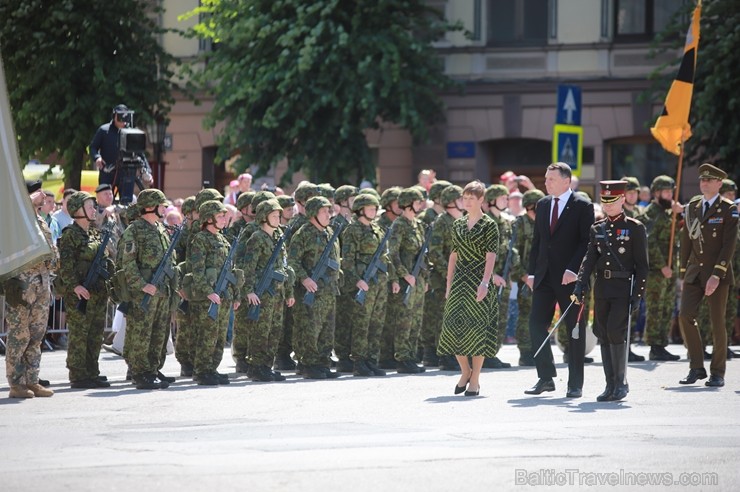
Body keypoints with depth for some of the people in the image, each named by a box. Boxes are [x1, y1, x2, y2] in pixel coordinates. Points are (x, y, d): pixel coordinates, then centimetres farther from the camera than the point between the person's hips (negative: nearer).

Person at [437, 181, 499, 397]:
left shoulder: (489, 225, -3)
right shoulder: (458, 225, 12)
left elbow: (490, 256, -10)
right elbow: (454, 255, 15)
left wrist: (485, 282, -20)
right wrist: (449, 284, 10)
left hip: (479, 282, -5)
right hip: (460, 280, 5)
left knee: (477, 326, -4)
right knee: (454, 324, -1)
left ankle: (475, 379, 4)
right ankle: (465, 371, 18)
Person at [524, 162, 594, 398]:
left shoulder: (582, 207, -5)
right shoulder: (542, 205, 12)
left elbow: (587, 242, -10)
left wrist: (573, 270, -19)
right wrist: (532, 272, 9)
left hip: (571, 277, -5)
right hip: (544, 277, 5)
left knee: (574, 330, 1)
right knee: (536, 325, -2)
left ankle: (575, 384, 7)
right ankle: (545, 378, 8)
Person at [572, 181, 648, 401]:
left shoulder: (635, 228, -2)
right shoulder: (597, 229, 11)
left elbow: (641, 263, -4)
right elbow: (590, 258, 5)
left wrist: (638, 292, -11)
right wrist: (580, 284, -8)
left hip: (623, 288, -5)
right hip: (601, 287, 5)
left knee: (615, 332, -13)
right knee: (603, 335, 5)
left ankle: (621, 382, -2)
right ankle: (610, 385, 11)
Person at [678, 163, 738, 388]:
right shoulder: (692, 207, 10)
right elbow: (686, 241, 14)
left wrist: (716, 275, -19)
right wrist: (683, 272, 9)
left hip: (718, 272, -4)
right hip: (695, 271, 4)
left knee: (717, 322, -1)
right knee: (685, 316, -9)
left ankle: (717, 373, 9)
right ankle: (696, 368, 1)